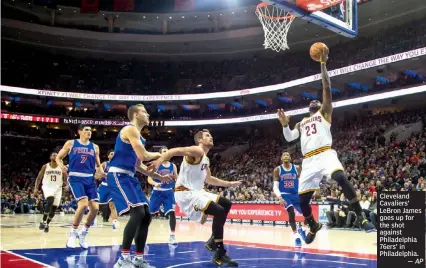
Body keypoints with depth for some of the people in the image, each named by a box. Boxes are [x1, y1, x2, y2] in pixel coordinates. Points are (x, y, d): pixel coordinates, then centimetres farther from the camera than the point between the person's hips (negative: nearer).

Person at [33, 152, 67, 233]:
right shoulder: (45, 166, -1)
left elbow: (66, 178, 6)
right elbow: (39, 178, 6)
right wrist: (36, 188, -4)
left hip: (57, 188, 3)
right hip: (47, 187, -3)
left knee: (54, 208, 2)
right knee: (50, 201, -30)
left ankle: (47, 224, 24)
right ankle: (43, 221, -20)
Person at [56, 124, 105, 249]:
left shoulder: (95, 147, 13)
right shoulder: (71, 143, 4)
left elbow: (98, 165, 19)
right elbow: (58, 157, 9)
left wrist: (101, 171, -3)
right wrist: (61, 166, -12)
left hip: (90, 179, 5)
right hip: (75, 178, -5)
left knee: (95, 208, -4)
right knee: (83, 204, -24)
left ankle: (83, 233, 20)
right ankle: (73, 233, -4)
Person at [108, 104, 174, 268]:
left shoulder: (138, 135, 22)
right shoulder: (130, 129, -9)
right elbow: (143, 156, -19)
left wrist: (160, 177, 20)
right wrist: (157, 155, 2)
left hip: (129, 177, 10)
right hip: (118, 176, -10)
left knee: (146, 216, 7)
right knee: (137, 213, -22)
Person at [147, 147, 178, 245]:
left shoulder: (173, 166, 5)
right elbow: (149, 179, -8)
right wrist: (155, 183, -28)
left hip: (169, 192, 2)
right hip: (157, 192, -2)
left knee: (172, 212, -12)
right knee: (149, 212, 4)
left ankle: (172, 236, -6)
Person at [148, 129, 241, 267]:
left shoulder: (206, 160, 19)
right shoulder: (197, 151, -12)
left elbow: (208, 179, 34)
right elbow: (175, 150, -28)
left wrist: (229, 184, 35)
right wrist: (160, 160, -47)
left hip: (196, 192, 11)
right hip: (185, 193, -11)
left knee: (226, 204, 14)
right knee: (219, 212, -21)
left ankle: (214, 241, 16)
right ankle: (220, 254, -11)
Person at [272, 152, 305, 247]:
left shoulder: (297, 168, 2)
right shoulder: (277, 170, -2)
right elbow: (275, 186, -4)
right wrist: (279, 197, -20)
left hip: (296, 194, 3)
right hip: (285, 195, -3)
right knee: (291, 212, -28)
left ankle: (302, 229, 25)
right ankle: (296, 235, -16)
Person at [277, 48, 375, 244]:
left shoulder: (325, 112, 16)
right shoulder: (302, 123, 30)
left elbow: (327, 87, 4)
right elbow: (289, 138, 19)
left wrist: (323, 64, 0)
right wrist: (284, 124, 2)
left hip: (325, 154, -5)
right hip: (309, 160, 5)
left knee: (341, 178, -34)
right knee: (302, 199, 1)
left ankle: (361, 217, -26)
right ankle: (313, 226, 28)